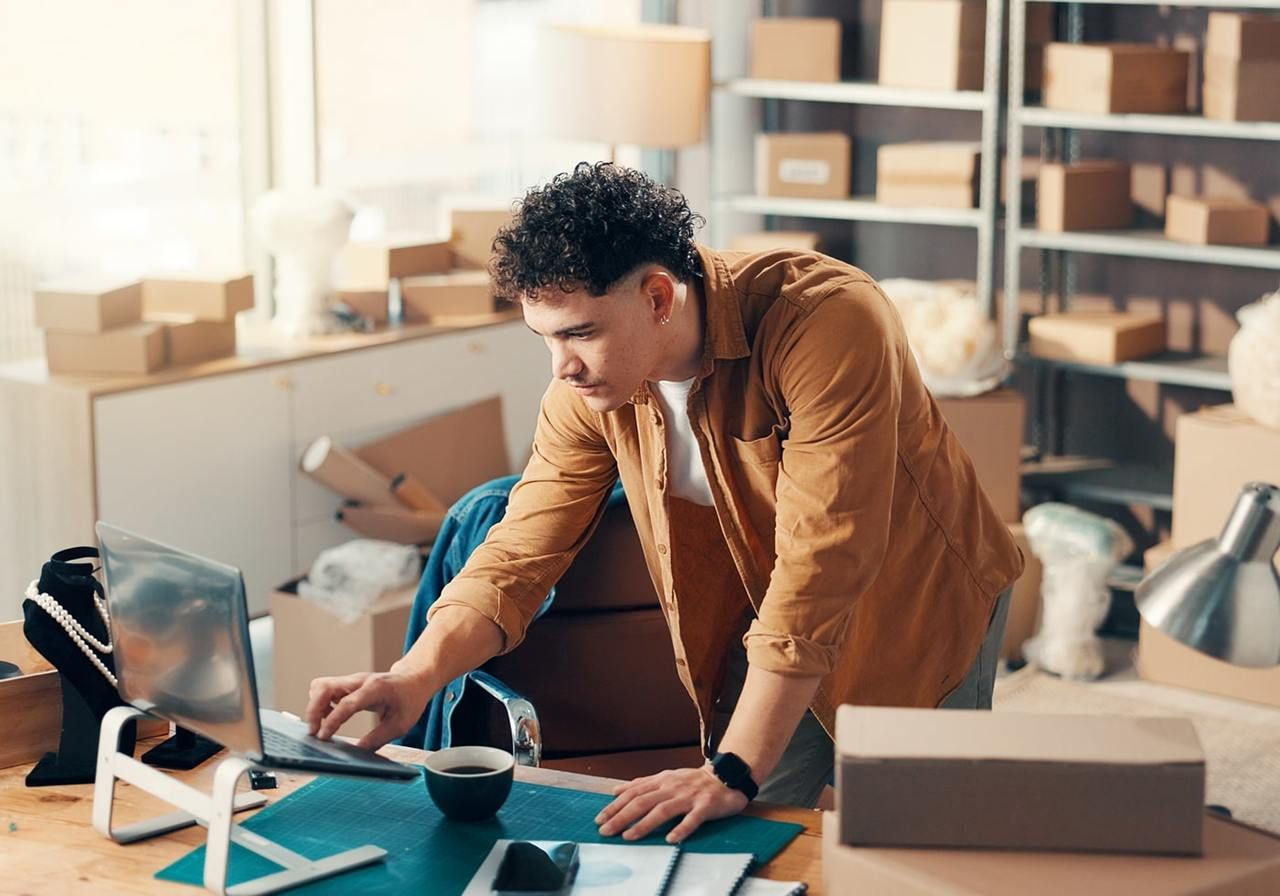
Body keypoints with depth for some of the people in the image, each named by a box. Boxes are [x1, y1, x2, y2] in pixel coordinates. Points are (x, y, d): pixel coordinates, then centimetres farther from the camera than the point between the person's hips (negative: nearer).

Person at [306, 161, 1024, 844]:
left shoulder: (829, 323, -34)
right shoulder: (588, 386, -15)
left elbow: (819, 567, -36)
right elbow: (522, 553, -12)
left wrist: (735, 773, -36)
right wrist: (416, 676, -30)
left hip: (916, 611, -4)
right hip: (767, 624, 4)